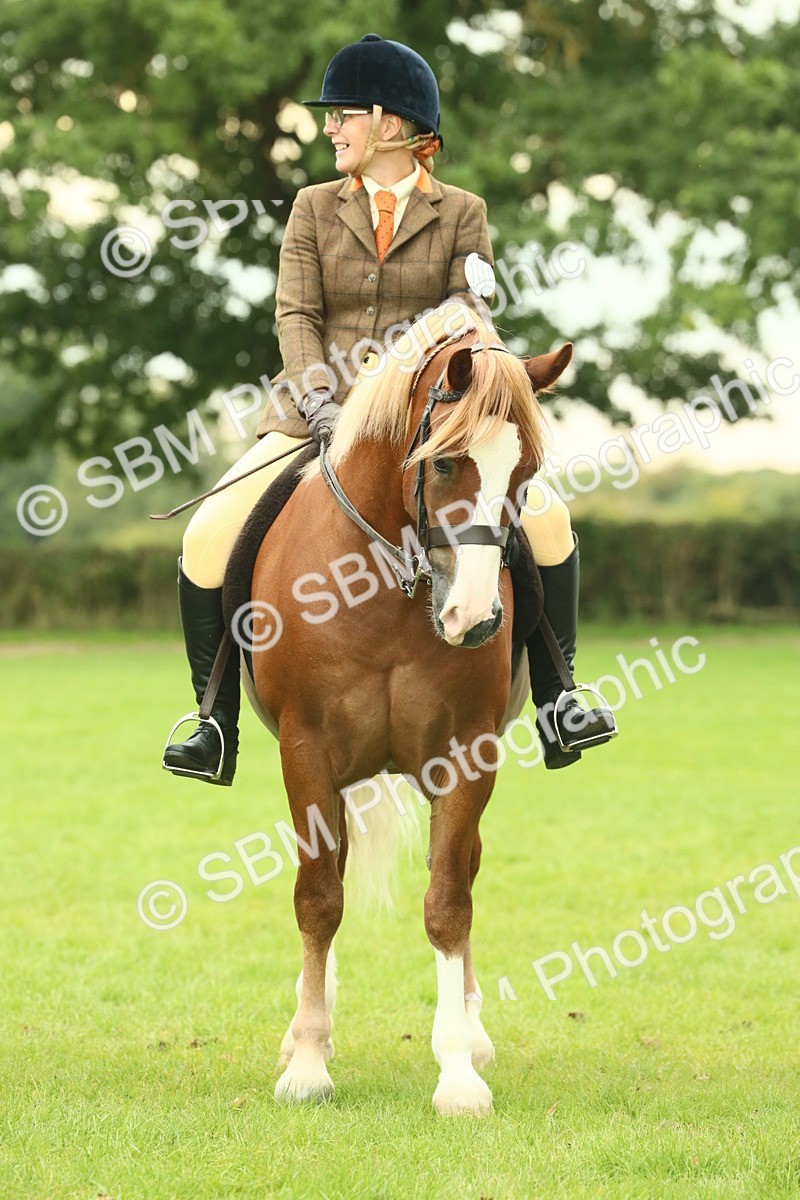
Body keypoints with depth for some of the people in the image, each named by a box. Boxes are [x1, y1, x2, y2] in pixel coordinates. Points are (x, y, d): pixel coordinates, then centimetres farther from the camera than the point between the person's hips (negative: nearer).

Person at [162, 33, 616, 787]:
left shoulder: (461, 214, 5)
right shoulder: (314, 209, 8)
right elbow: (295, 314, -2)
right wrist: (318, 399, -19)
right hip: (319, 414, 1)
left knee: (545, 518, -20)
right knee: (208, 539, -18)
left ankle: (554, 705, -6)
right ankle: (216, 725, -6)